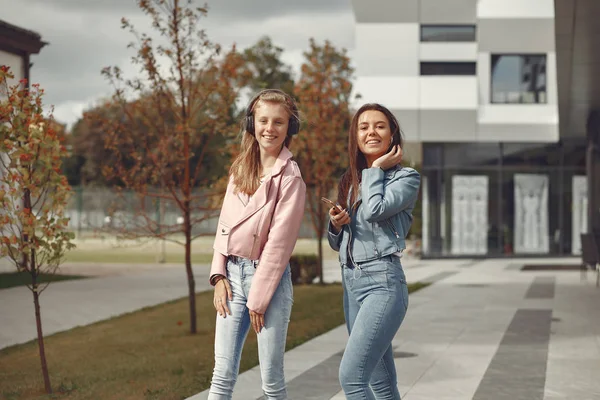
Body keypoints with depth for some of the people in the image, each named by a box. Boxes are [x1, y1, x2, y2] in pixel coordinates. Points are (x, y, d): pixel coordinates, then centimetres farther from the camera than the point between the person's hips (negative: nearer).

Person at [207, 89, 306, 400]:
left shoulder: (290, 176, -9)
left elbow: (279, 240, -12)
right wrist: (218, 275, 0)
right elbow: (224, 225, 11)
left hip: (269, 277, -5)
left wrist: (258, 299, -13)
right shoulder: (240, 168, 10)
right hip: (232, 274, 5)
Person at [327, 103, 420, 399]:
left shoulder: (406, 178, -1)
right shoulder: (350, 181, 16)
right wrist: (335, 224, -1)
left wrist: (376, 169, -5)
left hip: (382, 282, -7)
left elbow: (374, 210, -21)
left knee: (351, 376, -18)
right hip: (350, 283, 7)